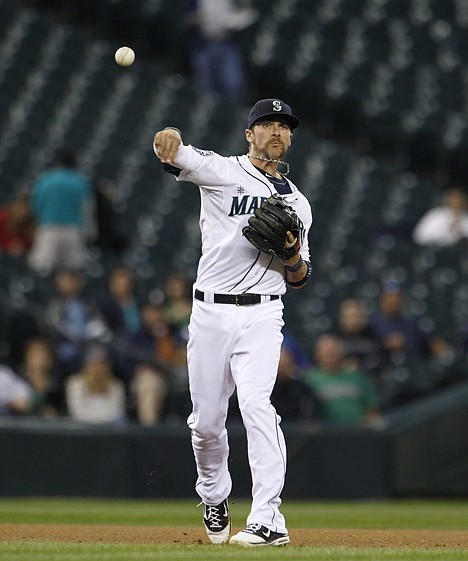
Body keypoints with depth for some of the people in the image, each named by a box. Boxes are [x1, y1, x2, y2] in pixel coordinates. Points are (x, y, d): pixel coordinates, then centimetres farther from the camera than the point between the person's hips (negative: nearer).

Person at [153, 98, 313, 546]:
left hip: (261, 316, 0)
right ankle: (214, 499, 33)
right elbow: (180, 158, -18)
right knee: (206, 420, 4)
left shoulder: (297, 203, 15)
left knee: (256, 403, -20)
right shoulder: (222, 172, 4)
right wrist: (169, 144, -43)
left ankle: (268, 519, -25)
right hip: (210, 313, 0)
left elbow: (299, 278, 17)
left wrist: (291, 252, -6)